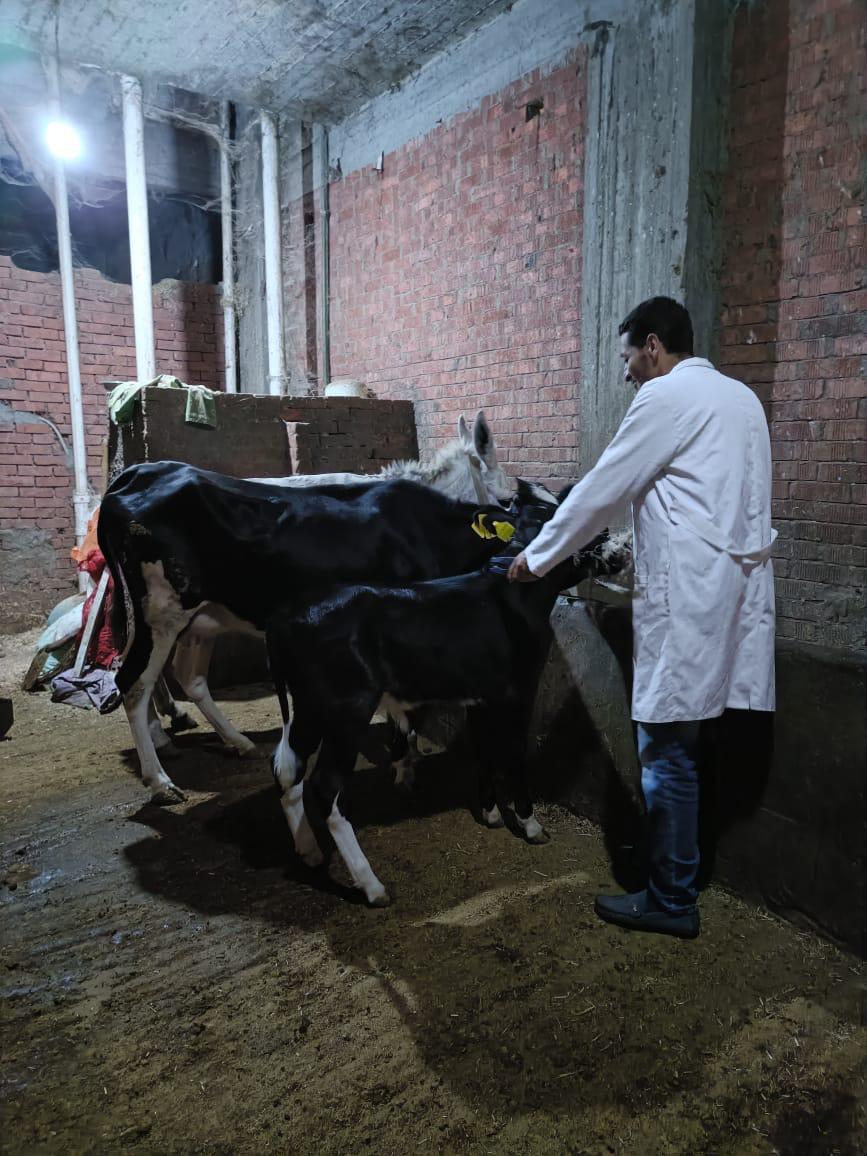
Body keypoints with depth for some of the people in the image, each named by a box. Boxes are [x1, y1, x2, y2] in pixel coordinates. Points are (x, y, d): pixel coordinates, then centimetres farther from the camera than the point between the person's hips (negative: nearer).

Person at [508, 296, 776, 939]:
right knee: (690, 741, 17)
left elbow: (602, 491, -6)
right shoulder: (740, 397, 19)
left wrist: (536, 558, 5)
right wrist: (637, 548, 29)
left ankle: (672, 901, 10)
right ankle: (673, 855, 30)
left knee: (668, 748, -1)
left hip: (691, 597, -9)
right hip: (737, 586, 9)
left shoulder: (666, 396, -7)